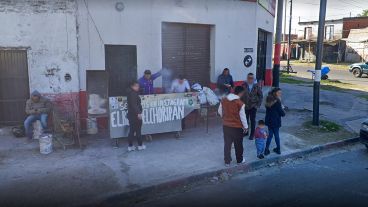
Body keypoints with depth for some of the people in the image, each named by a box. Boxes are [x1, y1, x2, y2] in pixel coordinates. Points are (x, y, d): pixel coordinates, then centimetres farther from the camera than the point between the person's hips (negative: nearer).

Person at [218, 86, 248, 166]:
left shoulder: (224, 100, -3)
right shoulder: (240, 103, -19)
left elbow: (220, 111, 8)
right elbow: (242, 116, -13)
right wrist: (245, 126, 0)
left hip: (226, 126, 4)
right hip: (237, 127, -4)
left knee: (227, 144, 14)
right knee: (238, 145, 15)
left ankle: (227, 161, 21)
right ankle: (239, 160, 30)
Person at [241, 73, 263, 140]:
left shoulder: (256, 86, -5)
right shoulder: (244, 85, -5)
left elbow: (261, 95, 2)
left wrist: (258, 104, -4)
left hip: (253, 106, -1)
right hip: (245, 106, 1)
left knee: (252, 120, 4)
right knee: (245, 119, 11)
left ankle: (252, 134, 14)